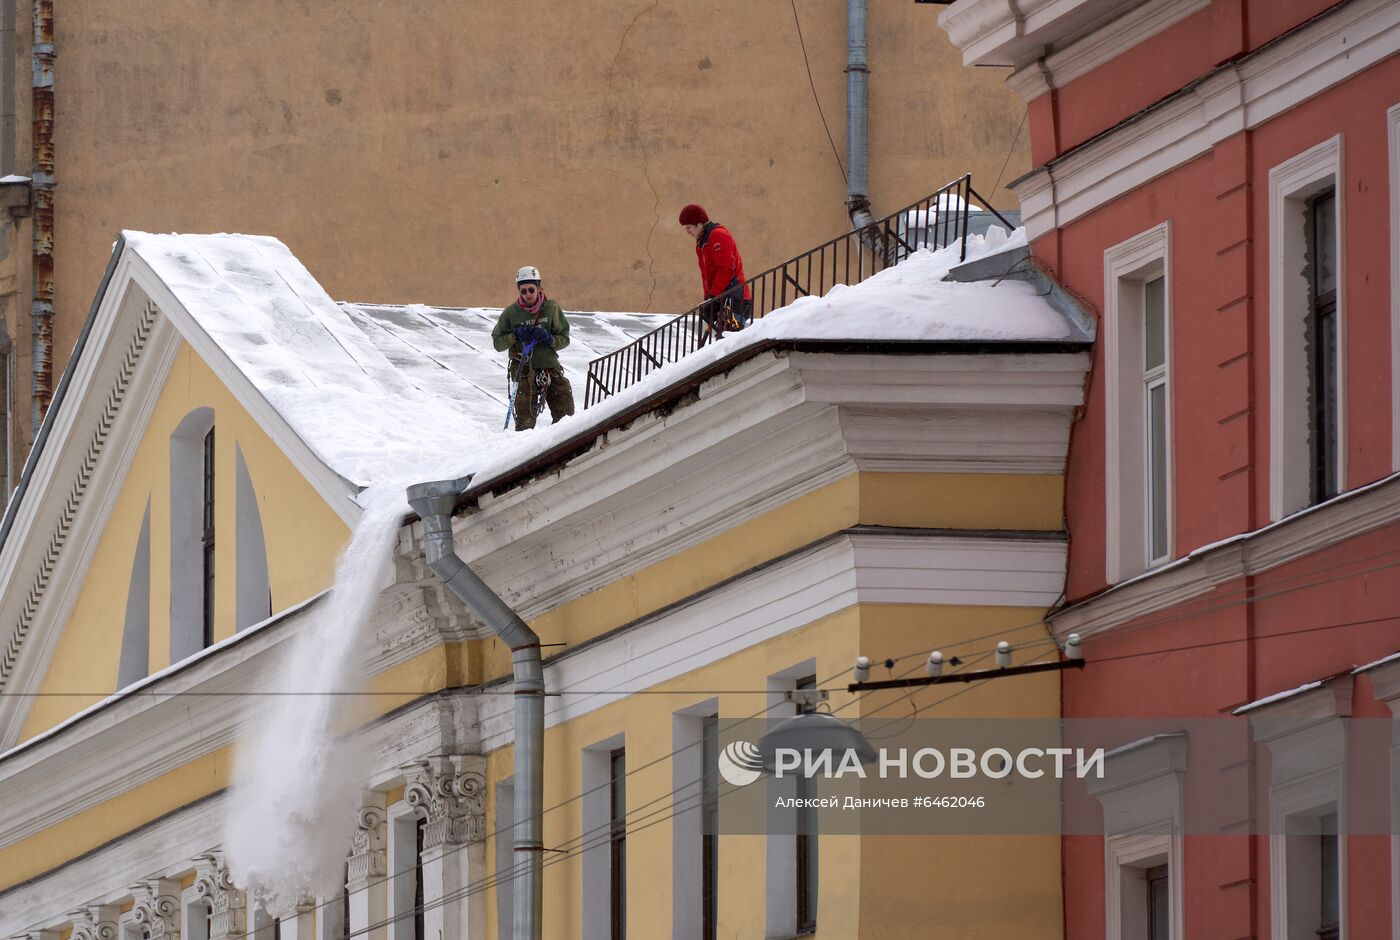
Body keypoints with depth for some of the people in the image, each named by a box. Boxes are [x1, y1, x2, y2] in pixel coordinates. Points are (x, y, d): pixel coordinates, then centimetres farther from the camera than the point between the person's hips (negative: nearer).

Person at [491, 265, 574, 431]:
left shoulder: (551, 308, 1)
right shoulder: (511, 312, -1)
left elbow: (564, 338, 4)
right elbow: (498, 343, 3)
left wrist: (549, 338, -17)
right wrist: (515, 335, -14)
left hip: (550, 366, 2)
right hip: (524, 371, -2)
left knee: (565, 415, 1)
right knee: (525, 420, -8)